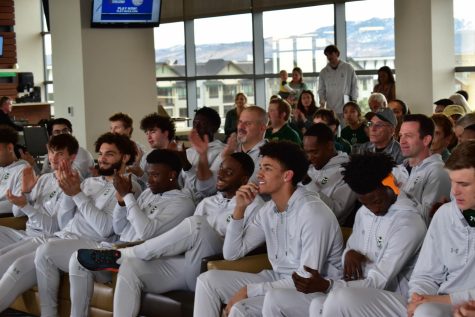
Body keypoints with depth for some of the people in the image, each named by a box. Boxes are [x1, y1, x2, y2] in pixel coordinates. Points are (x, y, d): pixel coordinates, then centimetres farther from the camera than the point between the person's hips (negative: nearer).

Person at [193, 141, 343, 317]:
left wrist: (250, 291, -23)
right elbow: (231, 253, 9)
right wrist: (240, 209, -6)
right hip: (277, 280, 8)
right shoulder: (268, 210, 4)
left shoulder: (313, 213, -21)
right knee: (209, 279, -2)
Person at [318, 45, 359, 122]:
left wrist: (354, 101, 1)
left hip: (346, 108, -2)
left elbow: (354, 86, 6)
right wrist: (322, 102, -4)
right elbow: (321, 90, 13)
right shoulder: (324, 72, 11)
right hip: (330, 109, 2)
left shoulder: (348, 68, 5)